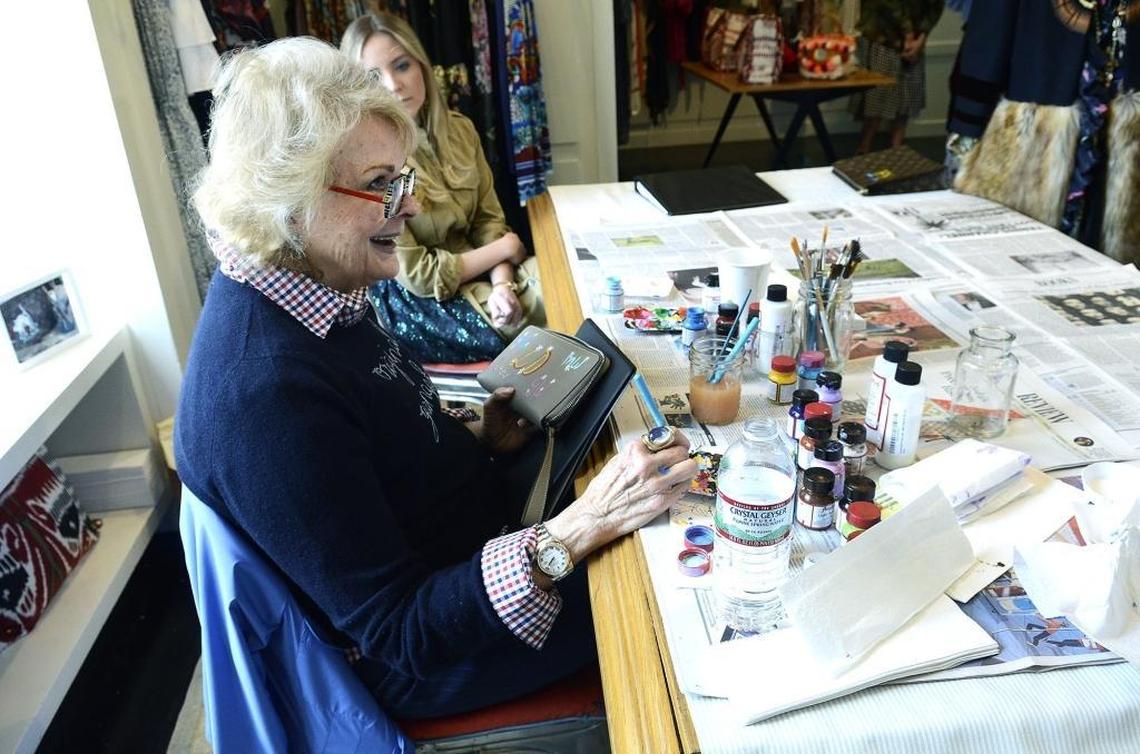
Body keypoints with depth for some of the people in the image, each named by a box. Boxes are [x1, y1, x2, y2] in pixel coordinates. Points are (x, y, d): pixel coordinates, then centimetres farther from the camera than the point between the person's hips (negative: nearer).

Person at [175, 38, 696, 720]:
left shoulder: (320, 293, -6)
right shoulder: (264, 393, -34)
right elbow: (397, 633, -29)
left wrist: (479, 441, -6)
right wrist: (578, 529, -36)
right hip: (433, 663, -7)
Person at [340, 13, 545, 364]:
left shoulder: (458, 130, -1)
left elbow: (488, 218, 3)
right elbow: (416, 275, -19)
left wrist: (502, 284, -16)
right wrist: (505, 248, -11)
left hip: (479, 271, 6)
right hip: (413, 301, -6)